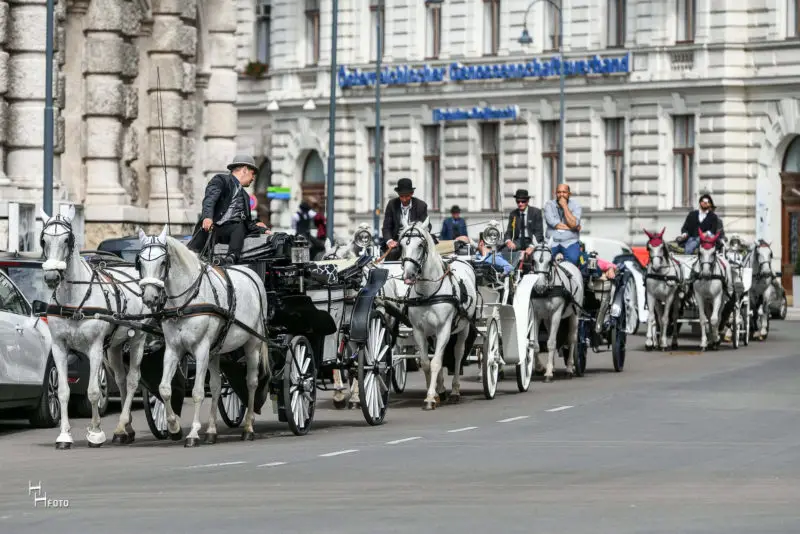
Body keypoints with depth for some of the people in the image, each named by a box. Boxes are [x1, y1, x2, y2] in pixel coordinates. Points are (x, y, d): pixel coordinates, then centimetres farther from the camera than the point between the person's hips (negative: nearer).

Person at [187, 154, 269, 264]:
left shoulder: (245, 196, 33)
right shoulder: (220, 180, 10)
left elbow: (248, 222, 31)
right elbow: (210, 198, -10)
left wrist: (263, 230, 11)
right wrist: (207, 216, -31)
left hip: (230, 230, 4)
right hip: (212, 226, -4)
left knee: (240, 226, -30)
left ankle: (231, 258, -52)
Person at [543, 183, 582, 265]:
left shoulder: (575, 206, 5)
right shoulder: (549, 204, 7)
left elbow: (573, 224, -11)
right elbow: (552, 222, -8)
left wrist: (565, 206, -9)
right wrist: (570, 227, -6)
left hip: (570, 241, -1)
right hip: (552, 241, 1)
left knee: (573, 259, -29)